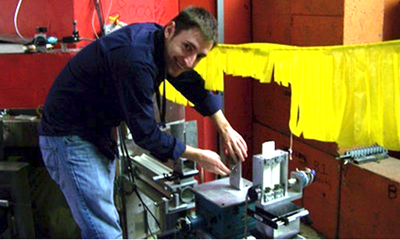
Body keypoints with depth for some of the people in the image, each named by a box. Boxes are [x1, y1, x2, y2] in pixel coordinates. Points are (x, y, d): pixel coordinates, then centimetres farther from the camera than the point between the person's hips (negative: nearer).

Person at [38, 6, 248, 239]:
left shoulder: (160, 44, -4)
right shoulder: (136, 59, -31)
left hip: (98, 133, 9)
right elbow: (145, 133, -22)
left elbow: (196, 86, 13)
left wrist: (226, 128, 9)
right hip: (70, 138, -9)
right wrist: (198, 156, -10)